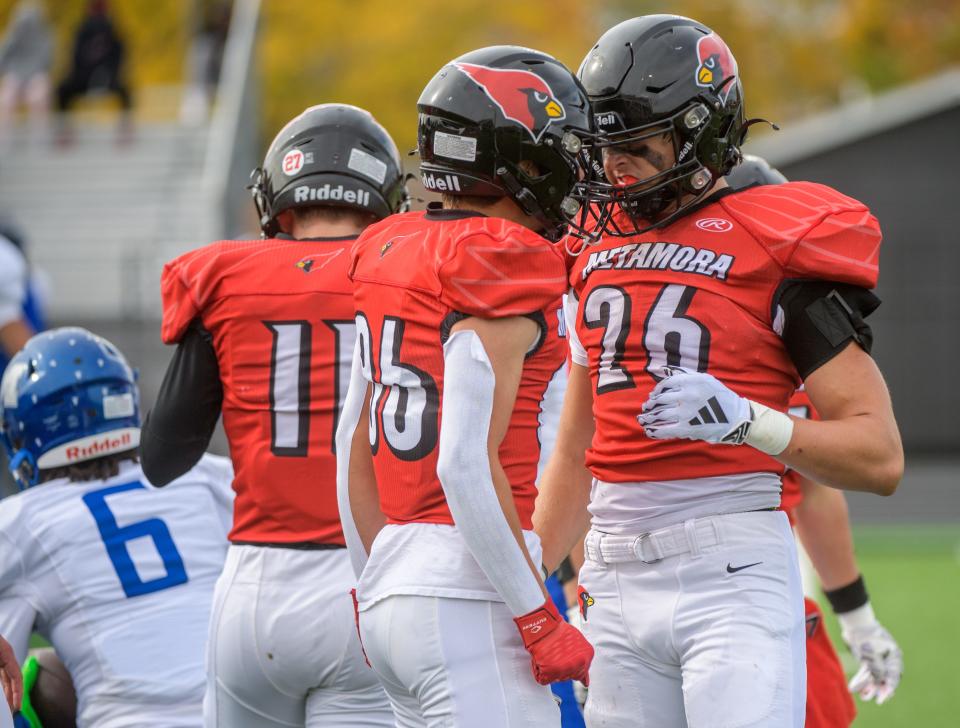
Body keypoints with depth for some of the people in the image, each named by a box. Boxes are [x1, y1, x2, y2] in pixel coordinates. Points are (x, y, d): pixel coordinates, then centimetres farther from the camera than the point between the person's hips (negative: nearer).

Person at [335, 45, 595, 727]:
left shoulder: (391, 253, 13)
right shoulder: (500, 268, -12)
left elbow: (353, 443, 18)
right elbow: (468, 464, -19)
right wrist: (542, 623, -14)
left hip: (392, 590, 9)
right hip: (470, 598, -9)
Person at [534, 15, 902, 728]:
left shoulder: (779, 249, -5)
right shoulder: (599, 254, 16)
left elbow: (880, 457, -9)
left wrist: (745, 418, -21)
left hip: (735, 570, -6)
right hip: (617, 581, 6)